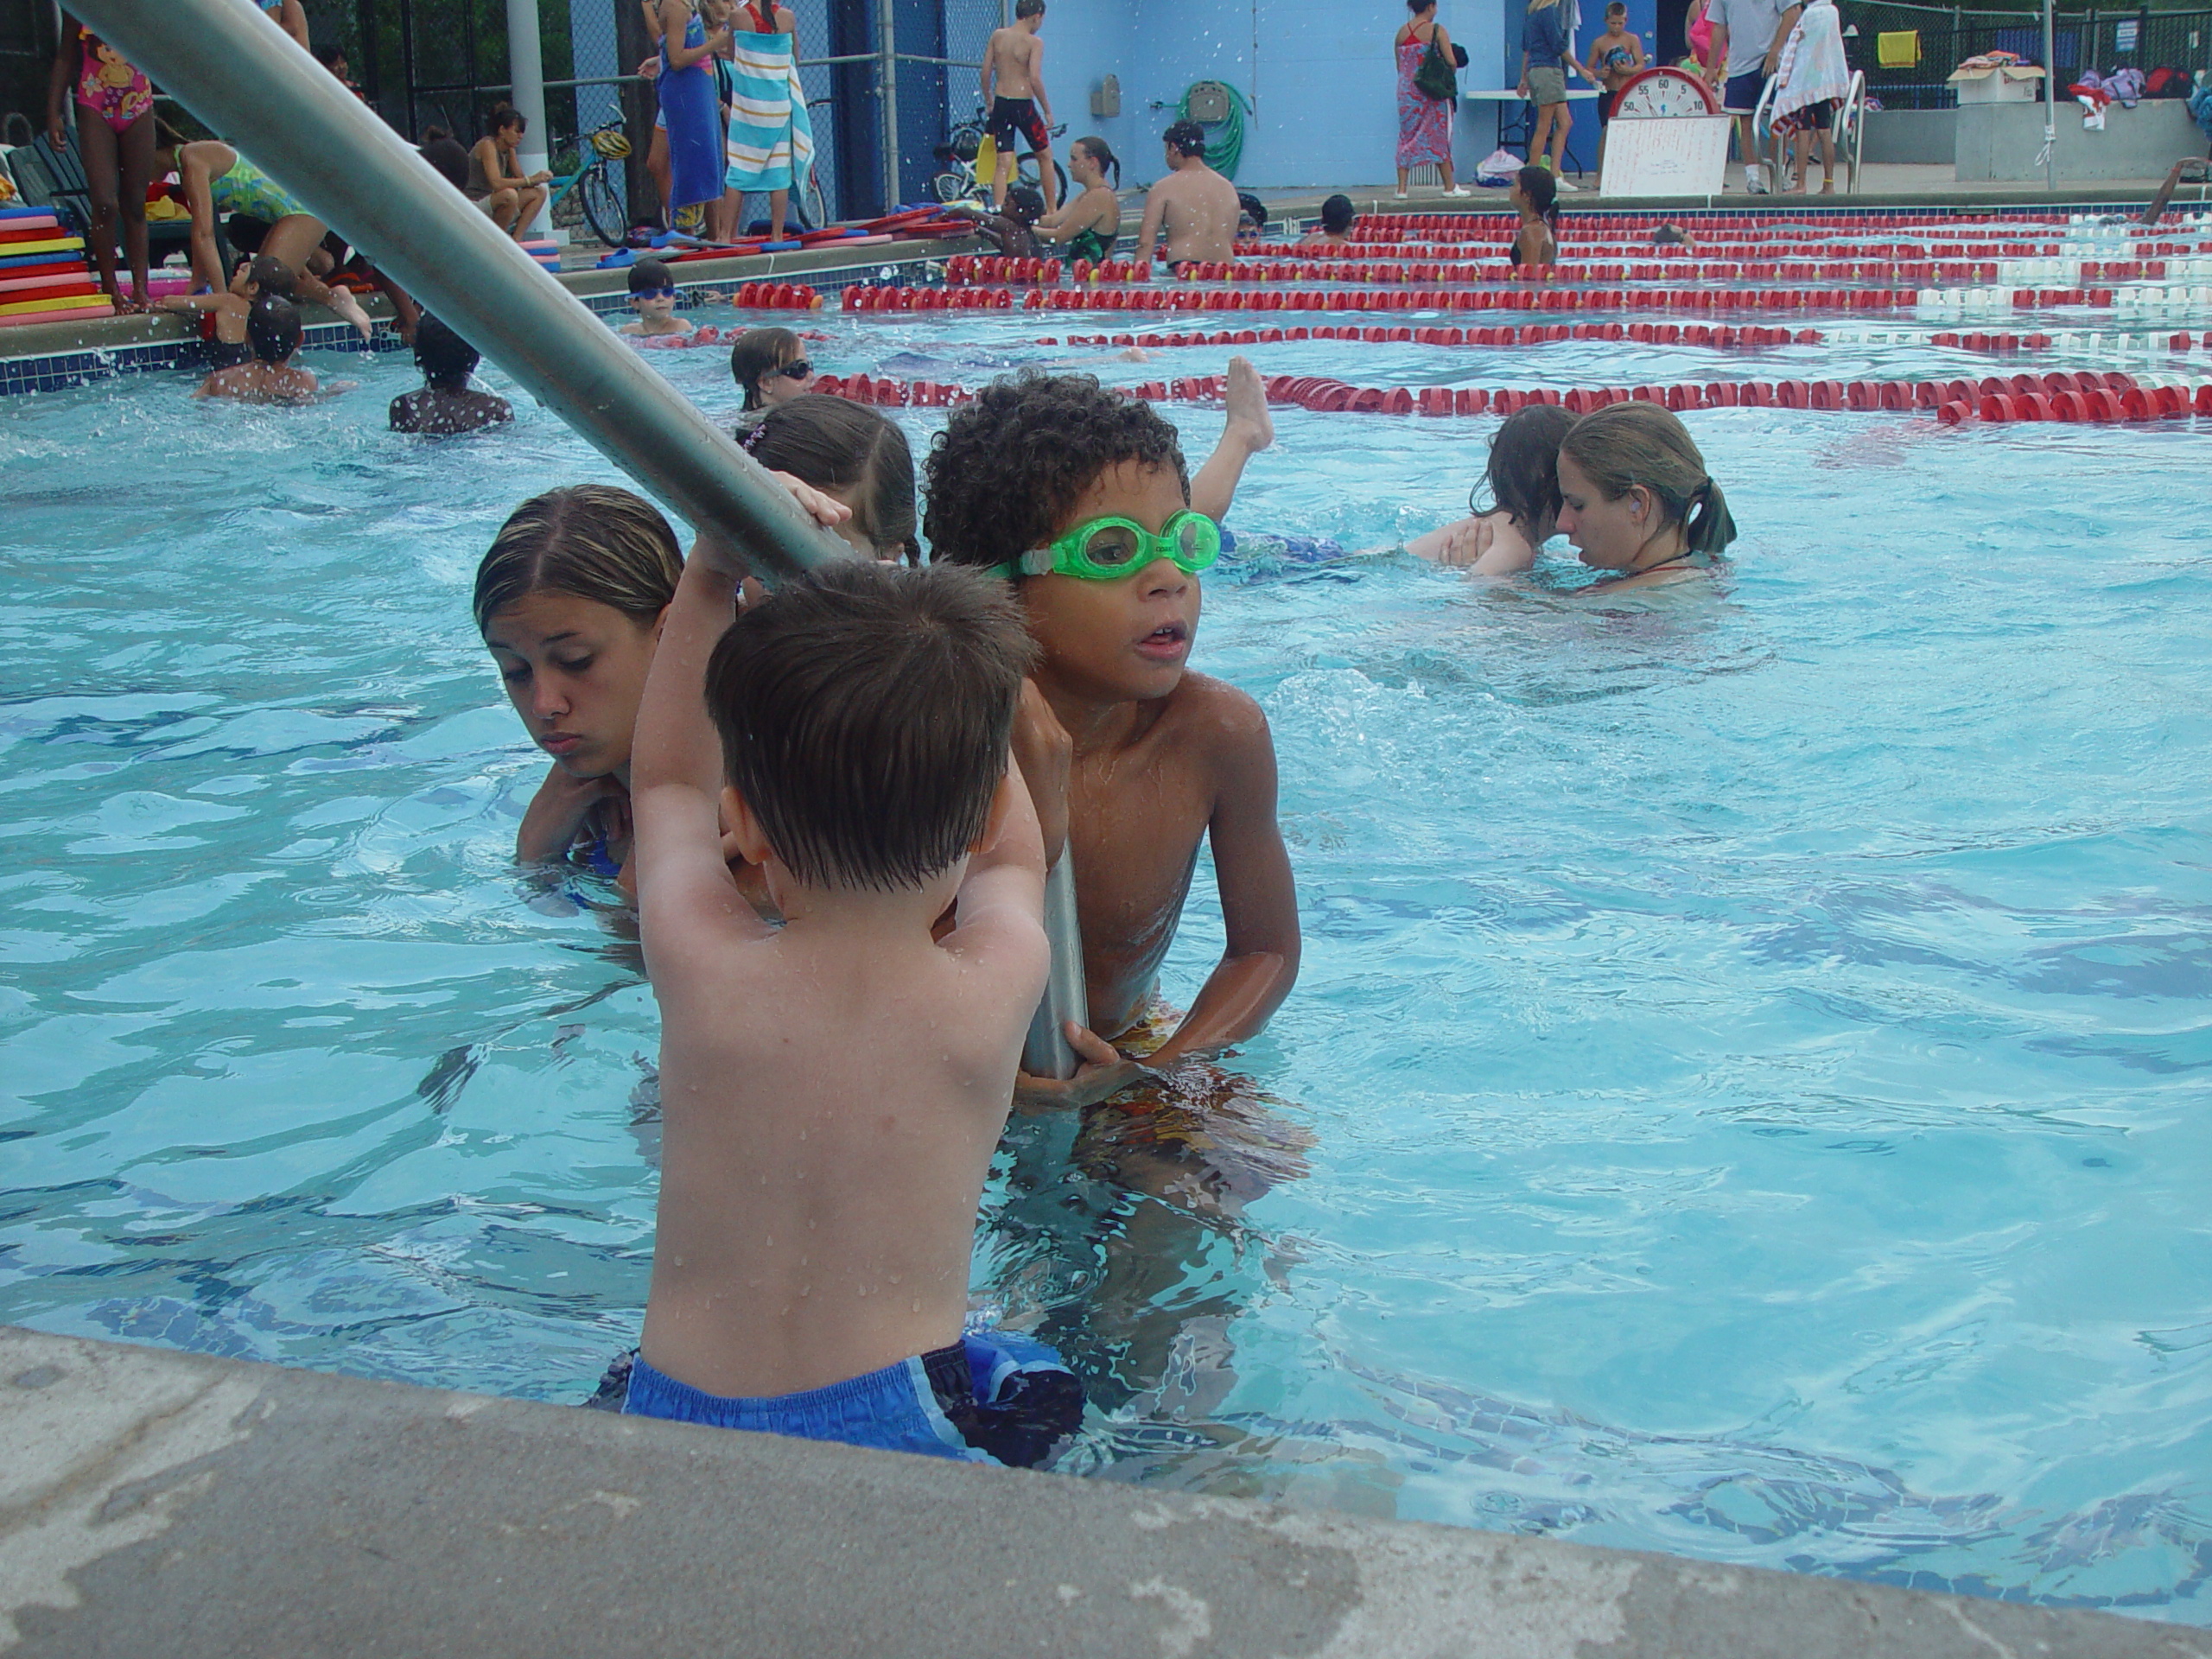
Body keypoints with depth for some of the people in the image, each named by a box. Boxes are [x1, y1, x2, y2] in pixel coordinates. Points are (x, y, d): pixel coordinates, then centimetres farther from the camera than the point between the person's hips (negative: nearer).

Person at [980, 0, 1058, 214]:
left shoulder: (997, 36, 5)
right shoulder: (1034, 42, -10)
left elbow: (986, 72, 5)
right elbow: (1035, 78, -18)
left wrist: (988, 100, 18)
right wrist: (1047, 110, -10)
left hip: (1001, 103, 4)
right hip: (1023, 105, -4)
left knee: (1003, 162, 5)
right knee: (1045, 156, 14)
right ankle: (1052, 210, 19)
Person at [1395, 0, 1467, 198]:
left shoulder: (1401, 32, 5)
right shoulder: (1436, 30, -8)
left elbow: (1399, 66, 10)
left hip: (1407, 91, 4)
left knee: (1406, 136, 6)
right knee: (1439, 137, 5)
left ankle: (1402, 187, -2)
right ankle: (1449, 187, 11)